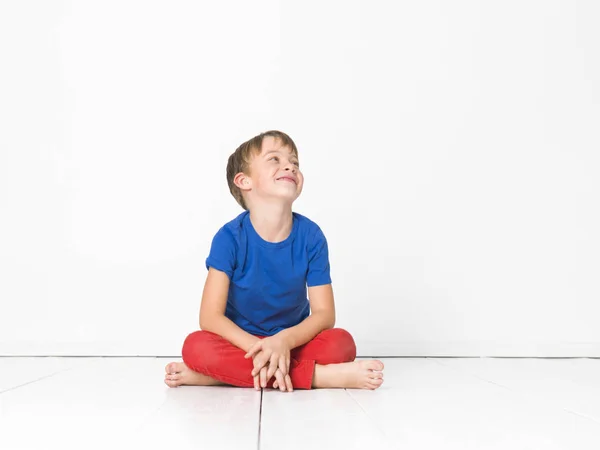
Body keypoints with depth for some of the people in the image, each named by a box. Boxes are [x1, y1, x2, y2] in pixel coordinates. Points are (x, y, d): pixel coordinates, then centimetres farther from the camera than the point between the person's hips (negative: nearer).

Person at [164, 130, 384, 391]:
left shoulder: (311, 236, -11)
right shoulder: (230, 237, -15)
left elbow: (324, 313, -12)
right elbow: (210, 317, -19)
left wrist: (284, 340, -31)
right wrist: (259, 349, -34)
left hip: (292, 343, 1)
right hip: (242, 344, -1)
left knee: (341, 343, -27)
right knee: (196, 346, -33)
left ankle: (234, 373, -23)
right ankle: (320, 375, -32)